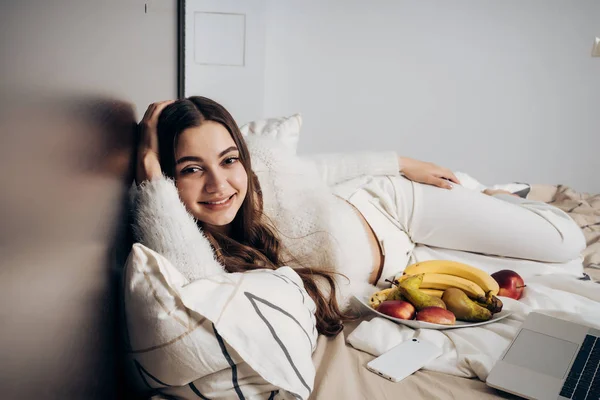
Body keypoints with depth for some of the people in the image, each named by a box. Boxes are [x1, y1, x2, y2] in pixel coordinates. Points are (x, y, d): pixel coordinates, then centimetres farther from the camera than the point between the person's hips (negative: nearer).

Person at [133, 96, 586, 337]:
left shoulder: (261, 158, -23)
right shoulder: (198, 249, -28)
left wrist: (404, 164, 7)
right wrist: (151, 166, -48)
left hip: (389, 203, 2)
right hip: (391, 277, -1)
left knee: (565, 242, 9)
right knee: (560, 264, 6)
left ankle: (494, 199, 39)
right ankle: (489, 204, 36)